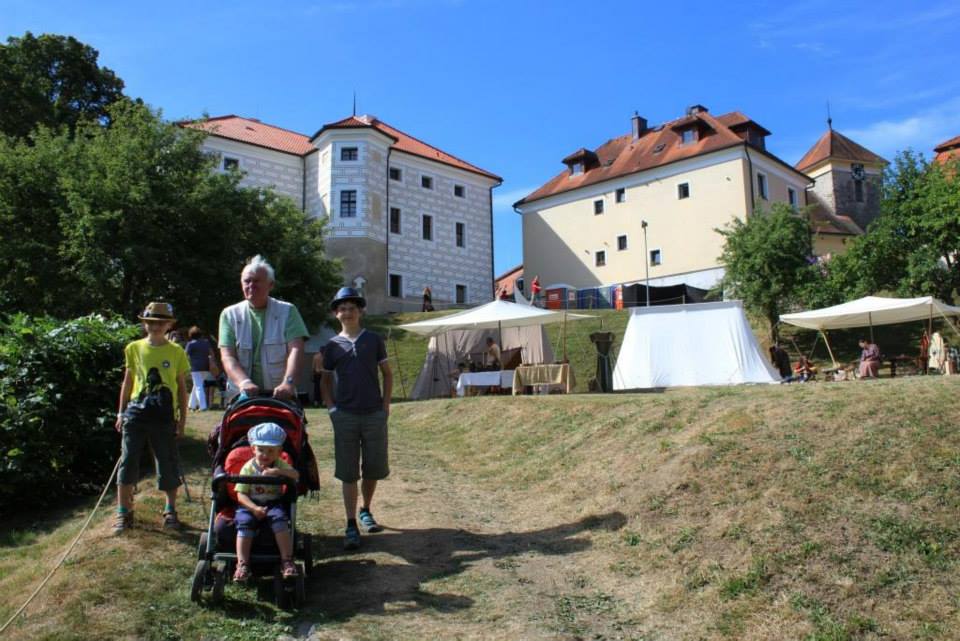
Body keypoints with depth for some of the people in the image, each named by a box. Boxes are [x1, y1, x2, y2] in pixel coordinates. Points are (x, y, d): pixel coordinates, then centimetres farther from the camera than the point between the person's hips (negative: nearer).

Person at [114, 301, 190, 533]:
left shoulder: (176, 352, 2)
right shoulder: (134, 348, 6)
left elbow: (182, 387, 6)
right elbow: (127, 382, 13)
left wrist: (182, 419, 3)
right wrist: (121, 413, 10)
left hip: (165, 417, -1)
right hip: (136, 413, 1)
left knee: (168, 465, 6)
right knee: (128, 463, 1)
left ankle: (170, 510, 23)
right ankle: (123, 512, 14)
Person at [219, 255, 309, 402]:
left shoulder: (288, 311, 5)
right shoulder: (230, 315, 8)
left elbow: (296, 350, -8)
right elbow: (227, 357, -2)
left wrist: (288, 382, -25)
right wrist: (244, 382, -21)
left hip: (280, 395, -1)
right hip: (241, 396, 1)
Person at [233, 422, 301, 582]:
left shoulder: (280, 464, 1)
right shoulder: (248, 468, -2)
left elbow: (296, 475, -17)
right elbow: (241, 494, -6)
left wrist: (277, 471, -31)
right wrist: (254, 508, -22)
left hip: (274, 503, 0)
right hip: (251, 505, 0)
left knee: (280, 518, -28)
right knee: (244, 522, -27)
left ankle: (287, 561, -24)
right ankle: (242, 565, -24)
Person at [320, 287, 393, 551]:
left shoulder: (374, 340, 4)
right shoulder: (332, 345, 5)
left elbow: (387, 373, 10)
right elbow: (326, 380, 13)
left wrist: (386, 404, 2)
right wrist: (331, 407, 2)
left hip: (375, 415, 1)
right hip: (345, 417, 0)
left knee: (373, 469, 9)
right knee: (348, 473, 1)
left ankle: (366, 511, 31)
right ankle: (351, 526, 7)